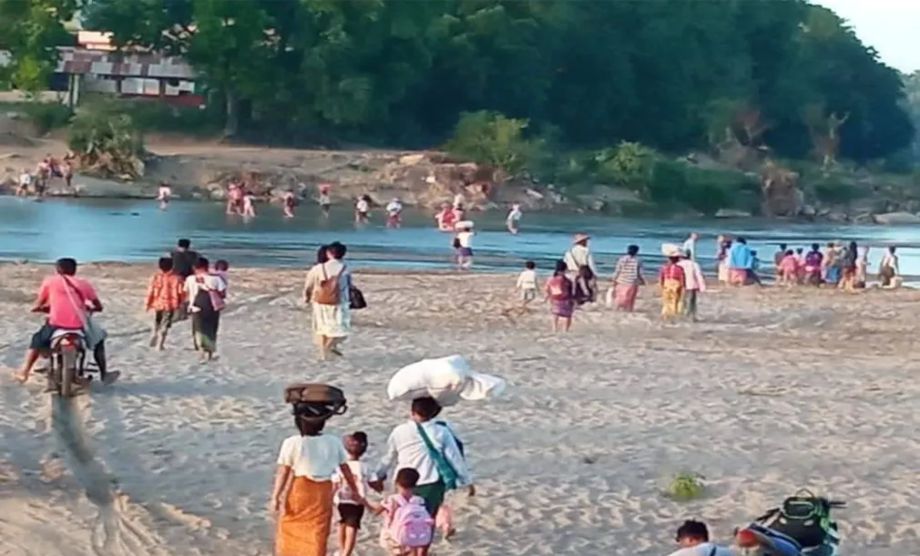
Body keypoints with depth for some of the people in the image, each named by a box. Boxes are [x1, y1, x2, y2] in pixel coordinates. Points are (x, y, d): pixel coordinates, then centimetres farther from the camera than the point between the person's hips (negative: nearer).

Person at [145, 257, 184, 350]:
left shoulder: (155, 277, -9)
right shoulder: (177, 278, -9)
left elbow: (150, 292, -7)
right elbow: (181, 292, -6)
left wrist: (147, 304, 4)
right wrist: (180, 304, 11)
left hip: (157, 305, 1)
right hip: (170, 306, -1)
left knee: (156, 324, 23)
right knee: (164, 326, 7)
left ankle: (153, 342, 27)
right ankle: (159, 345, 5)